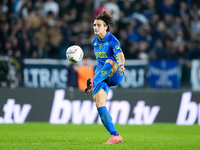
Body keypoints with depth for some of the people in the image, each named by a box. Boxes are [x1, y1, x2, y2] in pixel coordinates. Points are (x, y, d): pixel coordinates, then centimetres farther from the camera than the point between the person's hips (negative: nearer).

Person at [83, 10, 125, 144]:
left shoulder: (112, 41, -12)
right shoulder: (94, 42, 8)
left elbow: (119, 54, -32)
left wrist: (121, 65, -53)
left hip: (114, 75, -6)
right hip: (100, 75, 6)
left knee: (110, 62, -38)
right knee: (100, 104, -11)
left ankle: (93, 84, -52)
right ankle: (115, 136, -11)